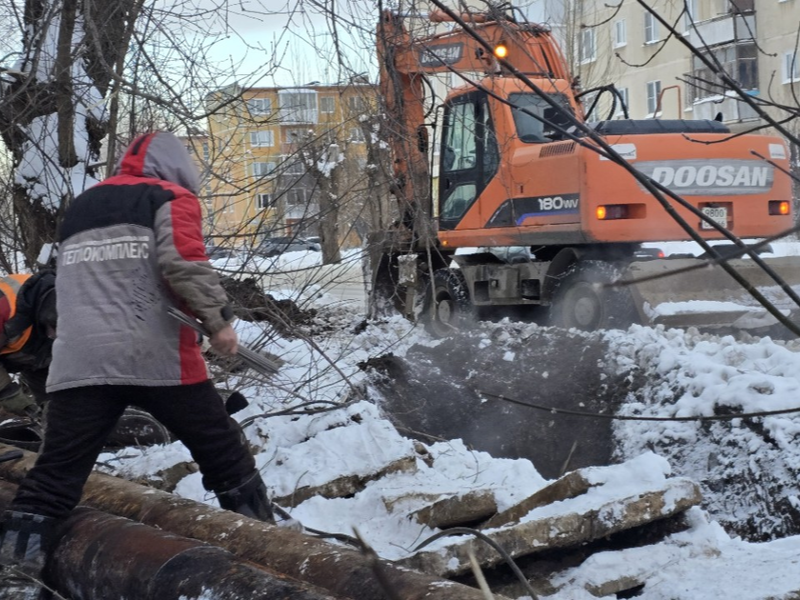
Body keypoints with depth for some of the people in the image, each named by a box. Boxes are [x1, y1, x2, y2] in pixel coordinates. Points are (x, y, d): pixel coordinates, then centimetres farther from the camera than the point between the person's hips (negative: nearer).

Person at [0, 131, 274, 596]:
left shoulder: (78, 210, 25)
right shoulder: (170, 199, 4)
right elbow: (184, 262, -12)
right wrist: (219, 318, -8)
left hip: (79, 361, 5)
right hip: (158, 357, -4)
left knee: (56, 475, 2)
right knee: (225, 454, 10)